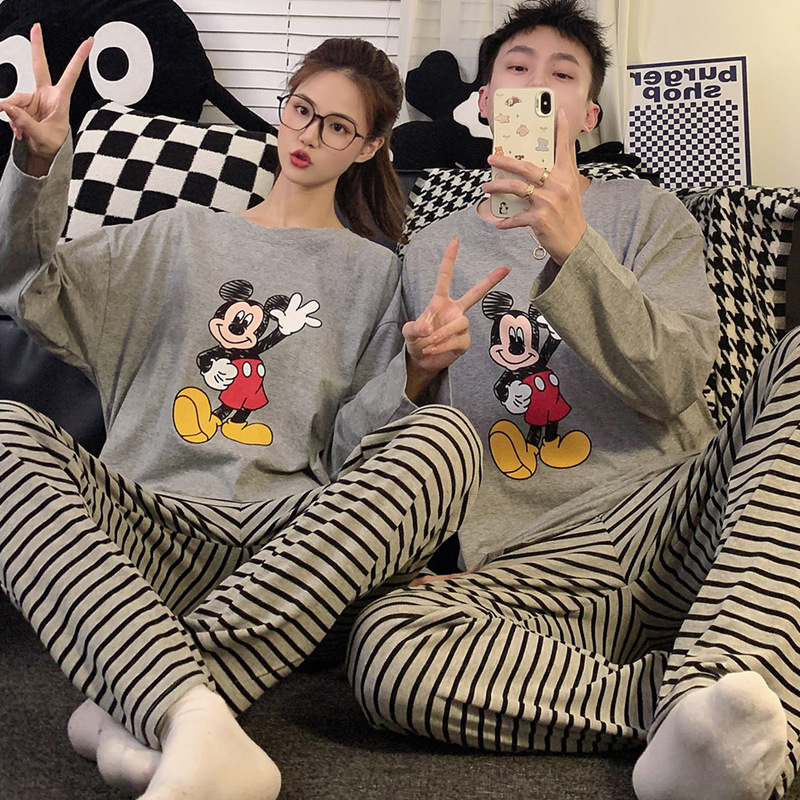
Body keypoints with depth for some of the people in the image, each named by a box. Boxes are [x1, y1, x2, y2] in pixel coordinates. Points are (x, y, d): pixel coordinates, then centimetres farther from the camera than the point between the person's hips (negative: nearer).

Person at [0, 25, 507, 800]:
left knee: (442, 436, -29)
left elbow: (351, 446, 11)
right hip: (152, 523, 1)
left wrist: (411, 374, -9)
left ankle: (136, 712, -40)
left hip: (287, 540, 0)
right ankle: (195, 718, -49)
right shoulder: (183, 235, 24)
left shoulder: (372, 271, 22)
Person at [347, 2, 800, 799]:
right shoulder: (430, 252, 21)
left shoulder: (641, 211, 17)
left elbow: (673, 383, -2)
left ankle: (713, 684, -38)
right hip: (530, 566, 0)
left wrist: (573, 246, -14)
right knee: (384, 645, -32)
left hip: (670, 517, 1)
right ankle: (676, 696, -25)